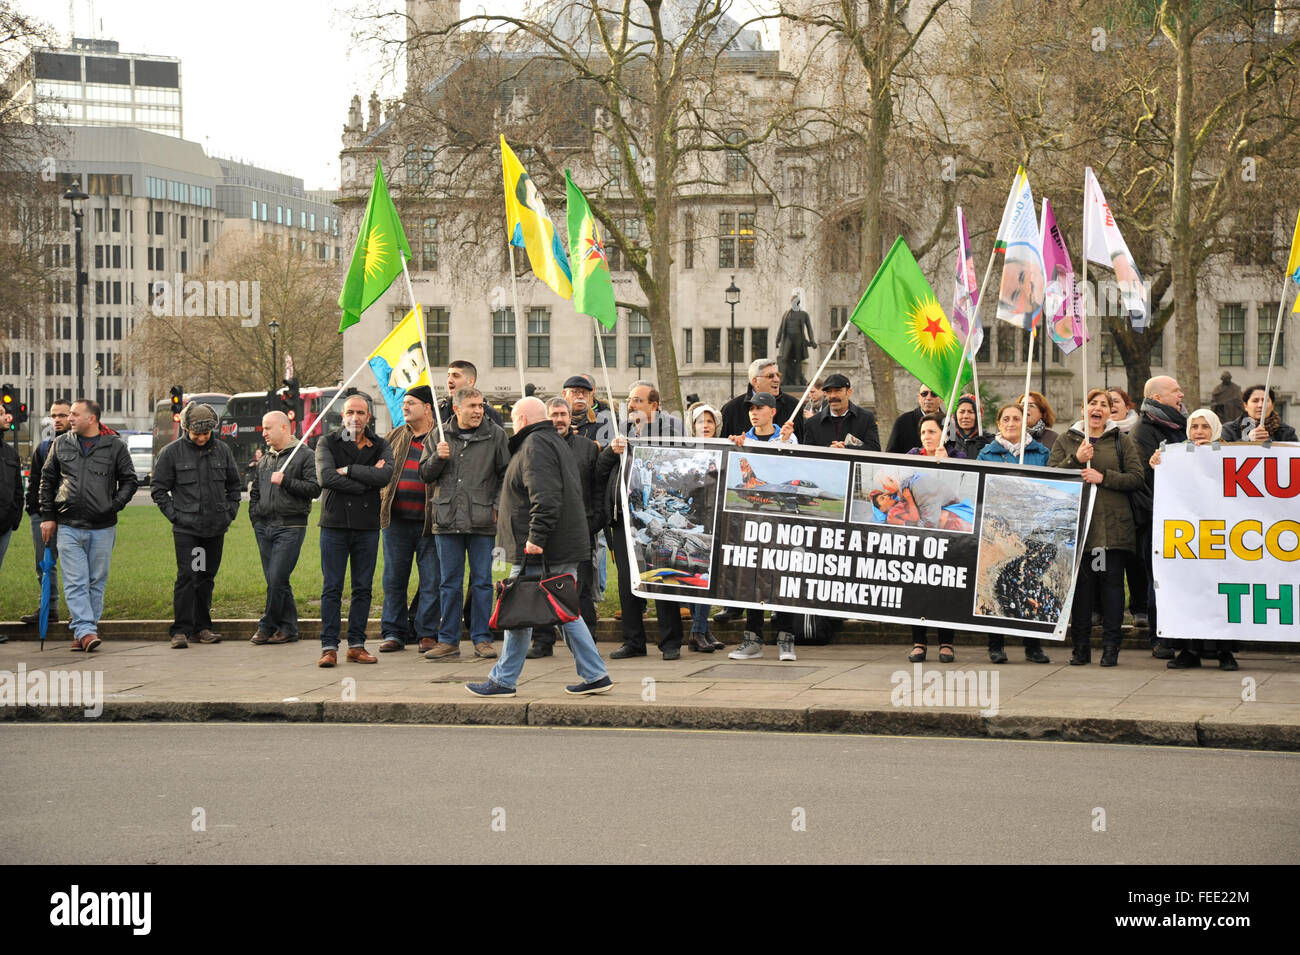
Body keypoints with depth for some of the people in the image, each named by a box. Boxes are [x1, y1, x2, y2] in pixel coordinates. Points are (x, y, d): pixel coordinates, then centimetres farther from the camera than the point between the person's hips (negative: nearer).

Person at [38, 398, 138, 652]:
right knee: (75, 582, -8)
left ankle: (83, 632, 14)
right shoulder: (61, 444, 7)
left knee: (97, 582, 6)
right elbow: (47, 480, 14)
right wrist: (47, 515, 9)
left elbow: (130, 480, 9)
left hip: (103, 528, 0)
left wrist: (115, 505, -5)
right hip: (68, 526, 0)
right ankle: (85, 631, -13)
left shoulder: (115, 446, 1)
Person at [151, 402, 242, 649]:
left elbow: (235, 485, 19)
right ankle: (181, 630, -7)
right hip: (186, 528, -3)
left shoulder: (223, 450, 7)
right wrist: (174, 515, -5)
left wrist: (230, 512, 8)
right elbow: (158, 488, 3)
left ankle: (201, 628, 17)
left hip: (216, 527, 4)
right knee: (187, 577, -10)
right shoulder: (172, 452, -2)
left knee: (207, 577, 9)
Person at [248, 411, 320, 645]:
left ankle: (267, 627, 0)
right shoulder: (265, 460, 19)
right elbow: (255, 492, 27)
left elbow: (314, 489, -11)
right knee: (277, 581, 6)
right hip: (264, 527, 7)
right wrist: (255, 517, 15)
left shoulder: (305, 456, -2)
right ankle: (288, 628, 11)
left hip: (290, 528, -7)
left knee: (276, 580, -11)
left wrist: (286, 481, -15)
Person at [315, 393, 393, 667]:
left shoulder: (380, 446, 9)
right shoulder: (327, 443, 5)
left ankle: (356, 645, 12)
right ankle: (329, 647, 0)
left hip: (367, 526, 2)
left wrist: (348, 470, -11)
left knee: (363, 589, 6)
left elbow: (384, 475, -12)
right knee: (331, 588, -2)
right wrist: (366, 482, -12)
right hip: (334, 524, -2)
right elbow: (326, 477, -13)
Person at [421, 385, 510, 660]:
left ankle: (482, 639, 10)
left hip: (482, 522, -2)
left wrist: (498, 505, -3)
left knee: (482, 582, 3)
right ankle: (448, 640, 11)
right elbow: (425, 475, 12)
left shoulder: (495, 435, 3)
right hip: (447, 521, 2)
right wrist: (437, 457, -7)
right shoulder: (439, 436, 9)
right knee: (449, 583, 6)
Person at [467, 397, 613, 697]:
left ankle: (504, 680, 4)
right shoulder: (557, 444, 21)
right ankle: (595, 675, 9)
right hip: (565, 548, 10)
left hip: (538, 550, -10)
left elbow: (545, 498, -24)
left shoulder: (535, 446, -12)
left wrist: (536, 537, -27)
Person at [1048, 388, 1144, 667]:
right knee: (1081, 583, 0)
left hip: (1114, 526, -1)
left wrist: (1103, 477, -11)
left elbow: (1136, 478, 0)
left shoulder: (1122, 441, 9)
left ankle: (1111, 646, 3)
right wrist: (1076, 460, -11)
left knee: (1112, 582, -2)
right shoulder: (1066, 441, 12)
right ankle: (1081, 646, 7)